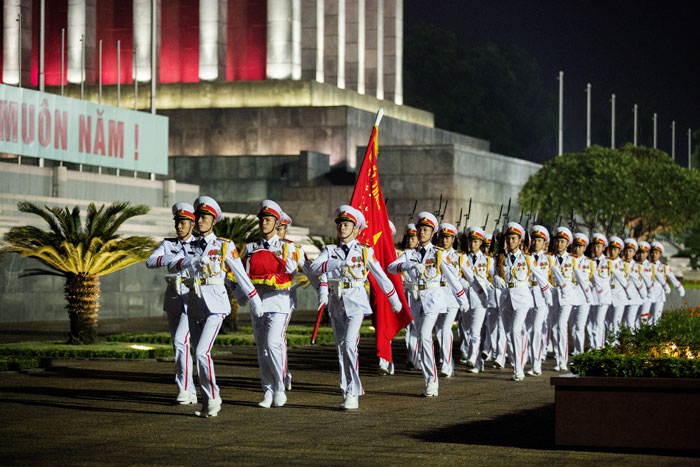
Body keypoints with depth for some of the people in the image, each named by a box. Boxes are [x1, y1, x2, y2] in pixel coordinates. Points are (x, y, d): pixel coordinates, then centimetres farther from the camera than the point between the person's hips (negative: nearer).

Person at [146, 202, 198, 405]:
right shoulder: (168, 244, 7)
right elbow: (150, 262, -7)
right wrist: (175, 258, -21)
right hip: (173, 298, 4)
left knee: (181, 340, -20)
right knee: (179, 344, 7)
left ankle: (184, 387, -17)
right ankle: (190, 393, 14)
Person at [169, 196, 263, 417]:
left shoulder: (225, 246, 1)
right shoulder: (191, 247, 13)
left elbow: (240, 274, 4)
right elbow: (172, 265, -3)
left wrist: (254, 299, 6)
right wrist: (193, 260, -21)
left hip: (215, 303, -5)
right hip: (195, 302, 5)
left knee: (202, 352, -18)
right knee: (200, 355, 7)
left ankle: (213, 397, -4)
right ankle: (208, 404, 15)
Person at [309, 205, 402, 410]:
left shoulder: (365, 251, 3)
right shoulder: (330, 251, 8)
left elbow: (381, 276, 10)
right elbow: (314, 266, -12)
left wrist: (395, 301, 15)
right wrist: (336, 263, -29)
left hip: (356, 302, -4)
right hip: (336, 302, 4)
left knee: (349, 344, -19)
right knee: (341, 349, 7)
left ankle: (352, 394, -18)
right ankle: (352, 390, 17)